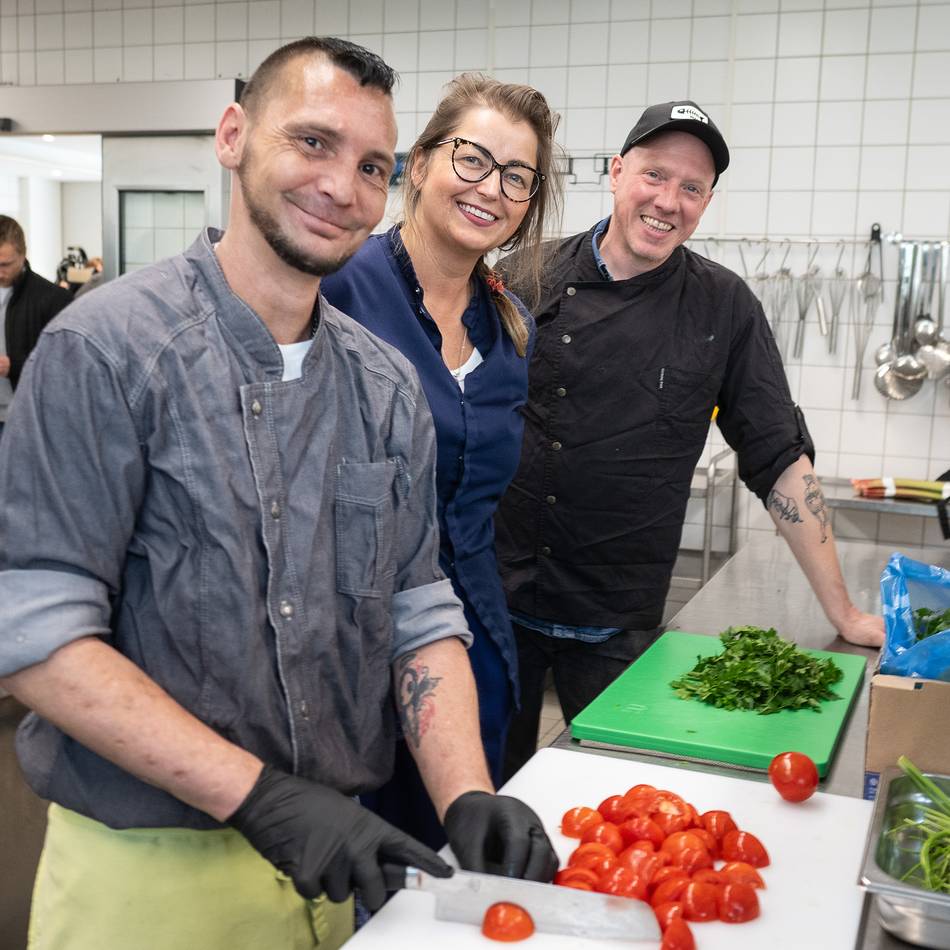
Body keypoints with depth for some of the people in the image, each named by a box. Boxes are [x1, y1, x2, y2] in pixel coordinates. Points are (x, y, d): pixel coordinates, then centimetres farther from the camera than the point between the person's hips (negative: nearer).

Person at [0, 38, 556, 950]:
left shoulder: (388, 388, 4)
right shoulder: (107, 348, -13)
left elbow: (419, 616, 4)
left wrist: (467, 797, -12)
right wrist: (258, 796, -23)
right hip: (146, 870, -5)